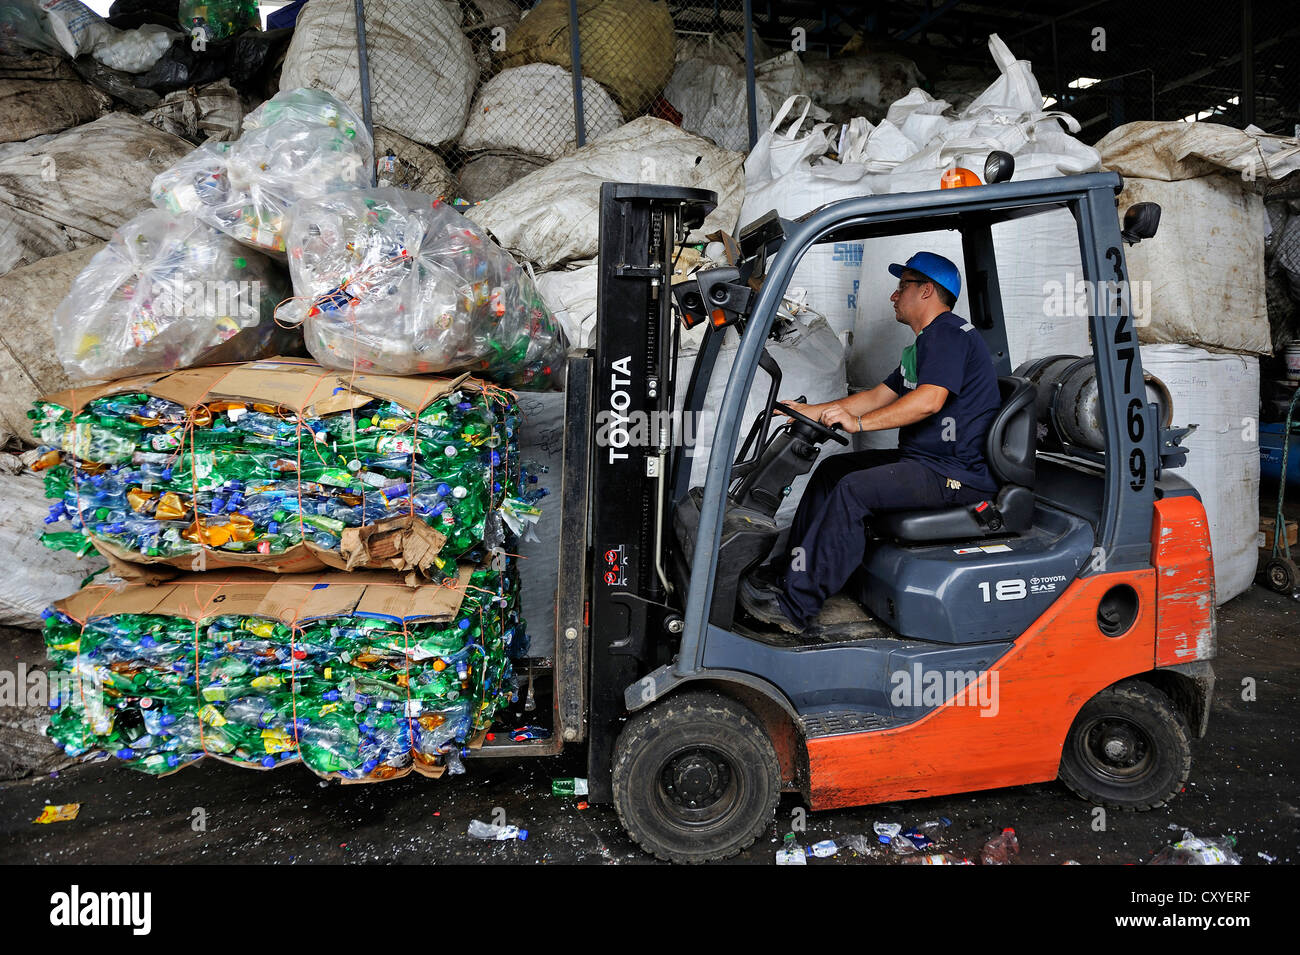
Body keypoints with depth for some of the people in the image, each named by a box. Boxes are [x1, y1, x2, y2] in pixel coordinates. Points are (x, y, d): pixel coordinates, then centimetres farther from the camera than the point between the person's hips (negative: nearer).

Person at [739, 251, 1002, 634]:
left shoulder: (948, 332, -12)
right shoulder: (925, 343, 22)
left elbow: (929, 400, -27)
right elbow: (880, 395, 22)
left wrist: (859, 423, -27)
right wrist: (811, 411, 17)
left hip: (957, 474, -11)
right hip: (926, 460, 11)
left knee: (853, 489, -25)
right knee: (832, 469, 7)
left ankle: (794, 605, -22)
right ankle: (791, 570, 7)